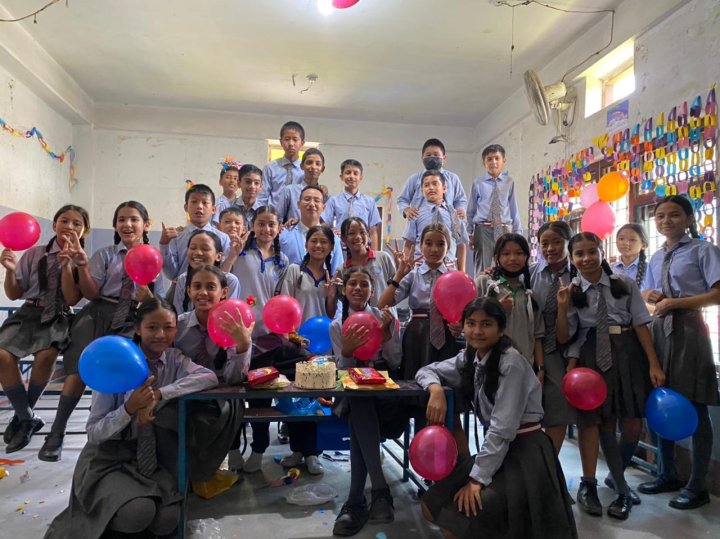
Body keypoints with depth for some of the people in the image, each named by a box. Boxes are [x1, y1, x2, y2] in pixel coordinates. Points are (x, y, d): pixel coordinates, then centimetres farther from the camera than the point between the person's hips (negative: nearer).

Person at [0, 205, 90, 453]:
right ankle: (27, 417, -6)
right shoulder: (35, 253, 5)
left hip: (58, 319, -2)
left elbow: (71, 300, -10)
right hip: (29, 314, 2)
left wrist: (66, 263, -18)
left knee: (46, 354, -32)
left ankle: (22, 415, -6)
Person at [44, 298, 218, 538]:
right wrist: (129, 408, -31)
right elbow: (94, 433, -13)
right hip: (109, 456, -3)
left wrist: (159, 395, -31)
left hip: (153, 457, 3)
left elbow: (210, 378, -25)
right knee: (138, 512, -27)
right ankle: (101, 517, 5)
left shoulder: (175, 359, -4)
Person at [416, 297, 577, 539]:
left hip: (524, 452, -7)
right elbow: (427, 370, 12)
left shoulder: (511, 361, -19)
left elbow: (502, 428, -21)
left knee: (460, 519, -17)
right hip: (495, 449, 7)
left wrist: (478, 477, -21)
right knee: (433, 507, 3)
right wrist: (436, 389, -11)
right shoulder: (469, 359, 4)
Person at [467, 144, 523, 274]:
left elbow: (514, 209, 7)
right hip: (483, 229, -1)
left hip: (503, 230, 2)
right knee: (483, 270, 3)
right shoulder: (478, 184, 1)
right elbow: (471, 210, 6)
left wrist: (518, 232, 8)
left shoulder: (509, 182, 4)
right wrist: (470, 234, 5)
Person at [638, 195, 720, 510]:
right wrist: (651, 296, 1)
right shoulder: (655, 258, 16)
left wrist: (674, 302, -15)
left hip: (689, 329, -7)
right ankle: (668, 475, 25)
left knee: (694, 408, -1)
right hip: (661, 329, 7)